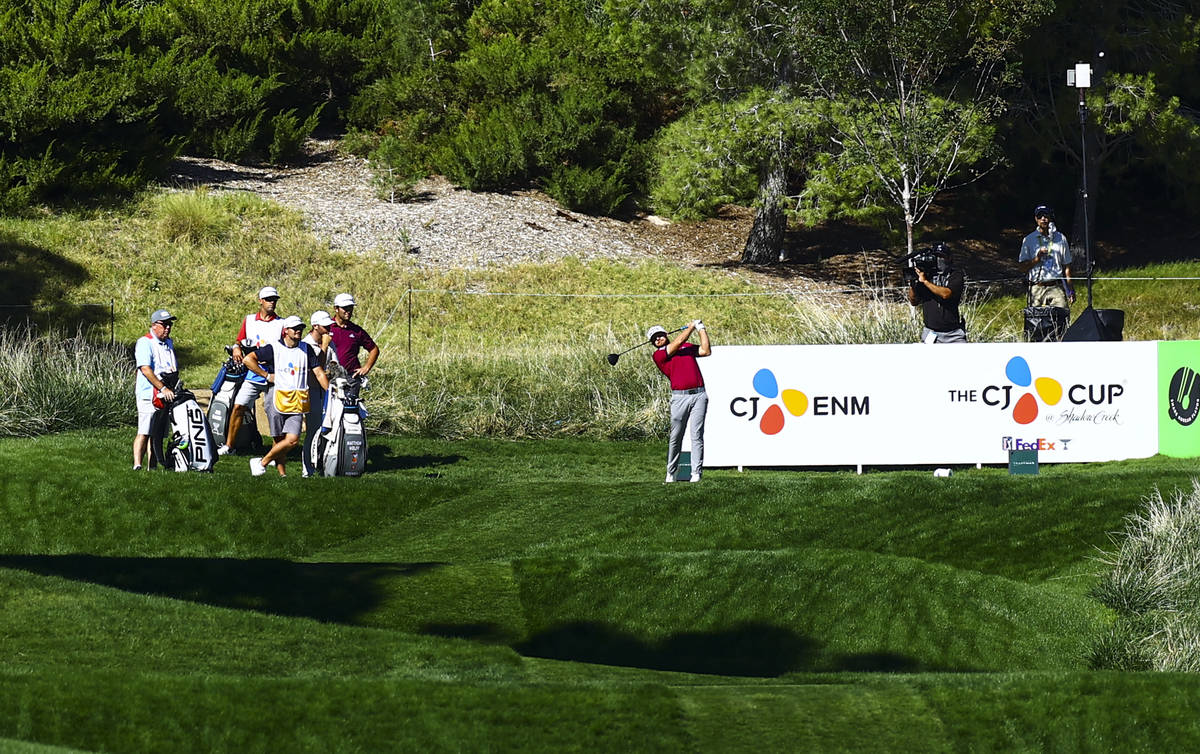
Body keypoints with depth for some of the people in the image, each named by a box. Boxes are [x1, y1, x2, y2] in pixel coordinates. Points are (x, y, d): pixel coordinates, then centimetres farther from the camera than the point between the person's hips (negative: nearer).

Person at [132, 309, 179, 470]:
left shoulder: (169, 343, 19)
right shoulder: (144, 343, -7)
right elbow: (146, 369, -18)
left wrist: (176, 386, 16)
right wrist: (163, 388, -22)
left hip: (167, 395, 8)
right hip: (149, 395, -8)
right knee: (144, 432, -13)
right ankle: (137, 464, -17)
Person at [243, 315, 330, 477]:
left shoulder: (306, 349, 12)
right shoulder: (273, 348, 0)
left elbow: (319, 373, 13)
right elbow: (248, 359, -3)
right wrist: (266, 375, -4)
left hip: (298, 402, 2)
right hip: (278, 397, -2)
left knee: (292, 439, -11)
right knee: (279, 440, 0)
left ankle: (262, 462, 3)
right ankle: (282, 474, 11)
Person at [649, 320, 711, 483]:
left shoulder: (687, 347, 19)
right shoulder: (658, 355, 5)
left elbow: (706, 351, 9)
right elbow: (678, 343, -4)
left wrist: (701, 329, 9)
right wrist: (692, 327, 8)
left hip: (699, 395, 2)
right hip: (680, 397, -2)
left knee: (697, 435, -5)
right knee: (675, 437, 0)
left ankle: (696, 473, -7)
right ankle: (671, 472, 12)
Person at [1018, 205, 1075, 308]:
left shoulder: (1061, 239, 12)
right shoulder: (1029, 240, 9)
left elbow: (1066, 267, 13)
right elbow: (1022, 267, 7)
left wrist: (1070, 290, 7)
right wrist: (1037, 259, -10)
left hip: (1056, 287, 0)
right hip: (1036, 288, 0)